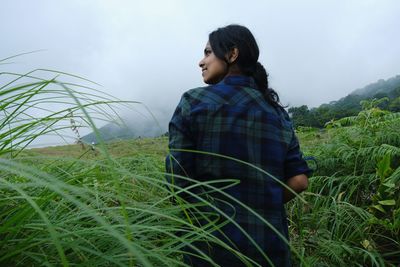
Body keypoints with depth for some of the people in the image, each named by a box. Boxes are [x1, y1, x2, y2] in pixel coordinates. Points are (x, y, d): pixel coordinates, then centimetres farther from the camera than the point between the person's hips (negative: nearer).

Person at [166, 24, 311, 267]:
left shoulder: (193, 102, -10)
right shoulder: (277, 111, 2)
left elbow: (177, 180, -13)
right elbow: (299, 180, -1)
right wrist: (263, 207, 11)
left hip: (210, 243, -3)